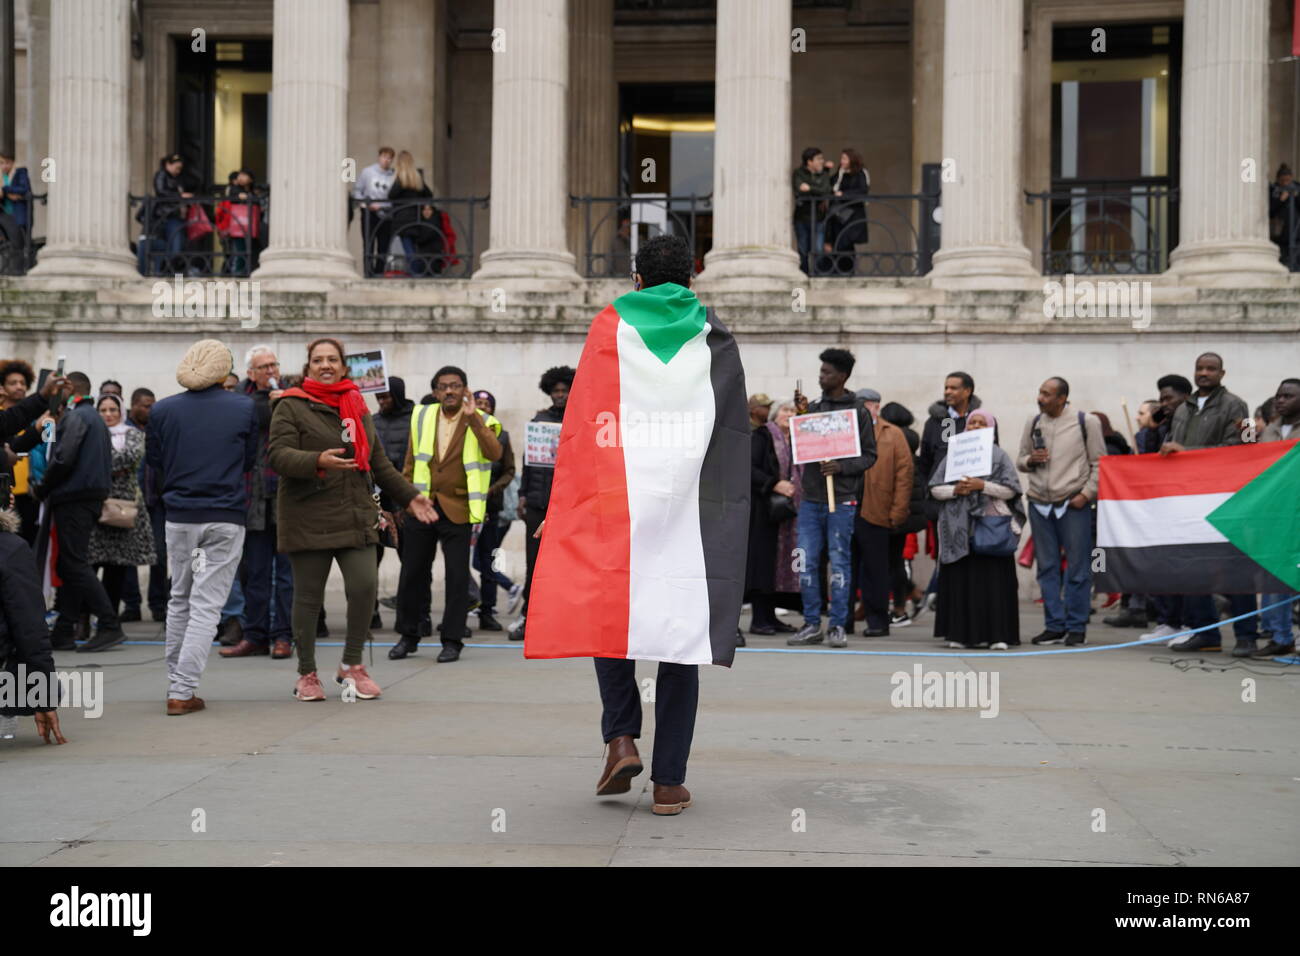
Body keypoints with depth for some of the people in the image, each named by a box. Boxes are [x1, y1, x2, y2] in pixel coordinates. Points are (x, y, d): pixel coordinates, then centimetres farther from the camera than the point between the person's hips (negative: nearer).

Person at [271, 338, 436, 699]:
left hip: (356, 516, 4)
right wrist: (318, 461, -28)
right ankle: (307, 674, 17)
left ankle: (352, 665, 10)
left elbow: (378, 462, 24)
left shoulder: (357, 406, 19)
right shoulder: (291, 407, 1)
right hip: (308, 518, -4)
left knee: (365, 585, -10)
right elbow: (279, 455, -11)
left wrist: (408, 496, 19)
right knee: (308, 597, 1)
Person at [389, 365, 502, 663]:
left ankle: (452, 641, 10)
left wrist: (472, 417, -23)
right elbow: (411, 462, 14)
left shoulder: (479, 422, -2)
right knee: (412, 573, 8)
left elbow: (494, 453, -21)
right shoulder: (422, 417, 8)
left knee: (457, 577, -1)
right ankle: (408, 636, 23)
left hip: (456, 511, -3)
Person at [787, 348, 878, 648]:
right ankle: (812, 624, 13)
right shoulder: (813, 408, 12)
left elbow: (870, 455, -1)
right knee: (807, 563, 4)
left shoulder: (858, 412, 0)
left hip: (842, 500, -4)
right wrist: (801, 415, -3)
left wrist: (841, 467, -16)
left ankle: (838, 626, 8)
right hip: (811, 498, 4)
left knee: (839, 562, 1)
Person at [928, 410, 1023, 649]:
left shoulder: (1000, 456, 7)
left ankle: (997, 635, -3)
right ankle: (961, 633, 5)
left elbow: (1011, 490, -1)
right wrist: (955, 490, -10)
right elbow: (935, 489, 9)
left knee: (992, 581, -6)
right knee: (961, 580, 0)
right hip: (960, 529, 2)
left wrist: (983, 486, -13)